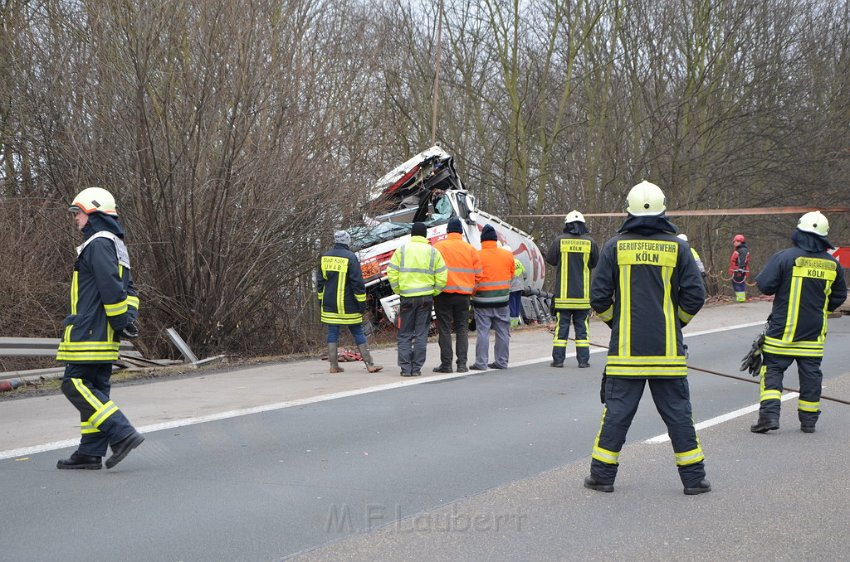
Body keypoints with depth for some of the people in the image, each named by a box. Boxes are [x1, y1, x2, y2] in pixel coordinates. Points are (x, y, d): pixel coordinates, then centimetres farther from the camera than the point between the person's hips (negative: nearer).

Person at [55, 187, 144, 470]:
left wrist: (121, 320, -14)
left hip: (89, 331, -10)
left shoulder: (98, 243, -13)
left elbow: (111, 287, -21)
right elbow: (127, 288, 21)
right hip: (103, 336, 10)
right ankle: (91, 452, 13)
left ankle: (122, 433, -16)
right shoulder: (116, 244, 20)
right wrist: (128, 317, 10)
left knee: (75, 384, -9)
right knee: (96, 388, 10)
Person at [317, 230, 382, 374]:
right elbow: (357, 282, -12)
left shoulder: (324, 257, 7)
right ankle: (369, 364, 2)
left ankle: (334, 366, 7)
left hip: (329, 305, 4)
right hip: (348, 306, -4)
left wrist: (321, 300, 22)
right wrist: (362, 302, -6)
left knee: (332, 333, 8)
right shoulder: (350, 257, -10)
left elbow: (320, 281, 14)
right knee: (358, 333, 1)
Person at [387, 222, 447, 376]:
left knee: (405, 334, 8)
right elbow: (442, 278, -1)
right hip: (426, 297, 1)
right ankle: (417, 368, 6)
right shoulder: (433, 252, 3)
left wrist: (398, 291, 8)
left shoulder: (402, 250, 2)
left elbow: (392, 273, -3)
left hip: (407, 298, -1)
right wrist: (434, 293, 10)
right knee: (421, 334, 7)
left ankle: (405, 368, 3)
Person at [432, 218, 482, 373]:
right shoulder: (470, 249, 5)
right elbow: (478, 274, 7)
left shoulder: (438, 247, -5)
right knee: (462, 329, 9)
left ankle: (446, 364, 2)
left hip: (444, 294, -3)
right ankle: (462, 363, 4)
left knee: (444, 329, 2)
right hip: (463, 294, 3)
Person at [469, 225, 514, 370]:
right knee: (503, 332, 11)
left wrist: (473, 293, 10)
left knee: (482, 331, 0)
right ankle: (501, 361, 15)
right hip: (502, 299, 3)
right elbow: (511, 276, 11)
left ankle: (481, 362, 0)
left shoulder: (477, 256, -12)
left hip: (482, 300, -3)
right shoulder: (508, 255, 2)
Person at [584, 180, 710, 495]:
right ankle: (693, 478, 11)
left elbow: (599, 296, -2)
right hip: (667, 348, 0)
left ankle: (602, 475, 9)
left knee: (617, 410, 5)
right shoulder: (677, 248, -1)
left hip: (626, 348, 0)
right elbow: (695, 296, -2)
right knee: (677, 411, 7)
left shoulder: (615, 247, -2)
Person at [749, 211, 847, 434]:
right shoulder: (832, 264, 2)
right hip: (814, 332, 3)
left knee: (773, 369, 3)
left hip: (783, 330, -3)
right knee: (810, 373, 10)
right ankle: (809, 420, 15)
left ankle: (769, 414, -8)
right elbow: (839, 296, 13)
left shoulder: (785, 257, -13)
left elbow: (764, 285, -14)